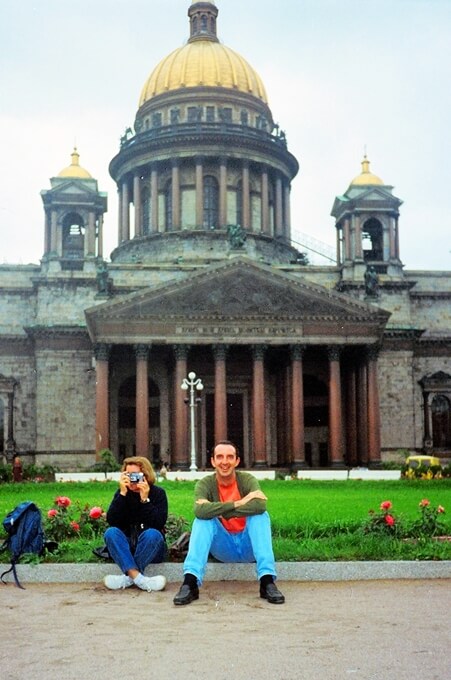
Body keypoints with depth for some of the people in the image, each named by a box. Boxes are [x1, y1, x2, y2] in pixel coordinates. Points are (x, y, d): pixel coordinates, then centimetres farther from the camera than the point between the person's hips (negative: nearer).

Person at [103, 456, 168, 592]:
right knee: (111, 532, -27)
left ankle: (128, 577, -31)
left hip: (151, 549, -2)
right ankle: (137, 577, -41)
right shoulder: (121, 493, 3)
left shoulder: (158, 493, -3)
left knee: (152, 534, -33)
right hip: (126, 548, 2)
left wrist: (145, 499, -22)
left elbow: (159, 524, -17)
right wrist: (123, 494, -19)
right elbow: (111, 521, -12)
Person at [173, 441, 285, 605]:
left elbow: (260, 505, -31)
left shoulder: (247, 479, -8)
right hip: (222, 548, 0)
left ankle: (267, 581, -35)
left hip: (248, 546, 0)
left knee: (260, 515, -26)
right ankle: (190, 581, -35)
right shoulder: (205, 484, -8)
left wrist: (219, 511, -28)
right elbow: (200, 511, -30)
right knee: (203, 519, -23)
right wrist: (238, 503, -29)